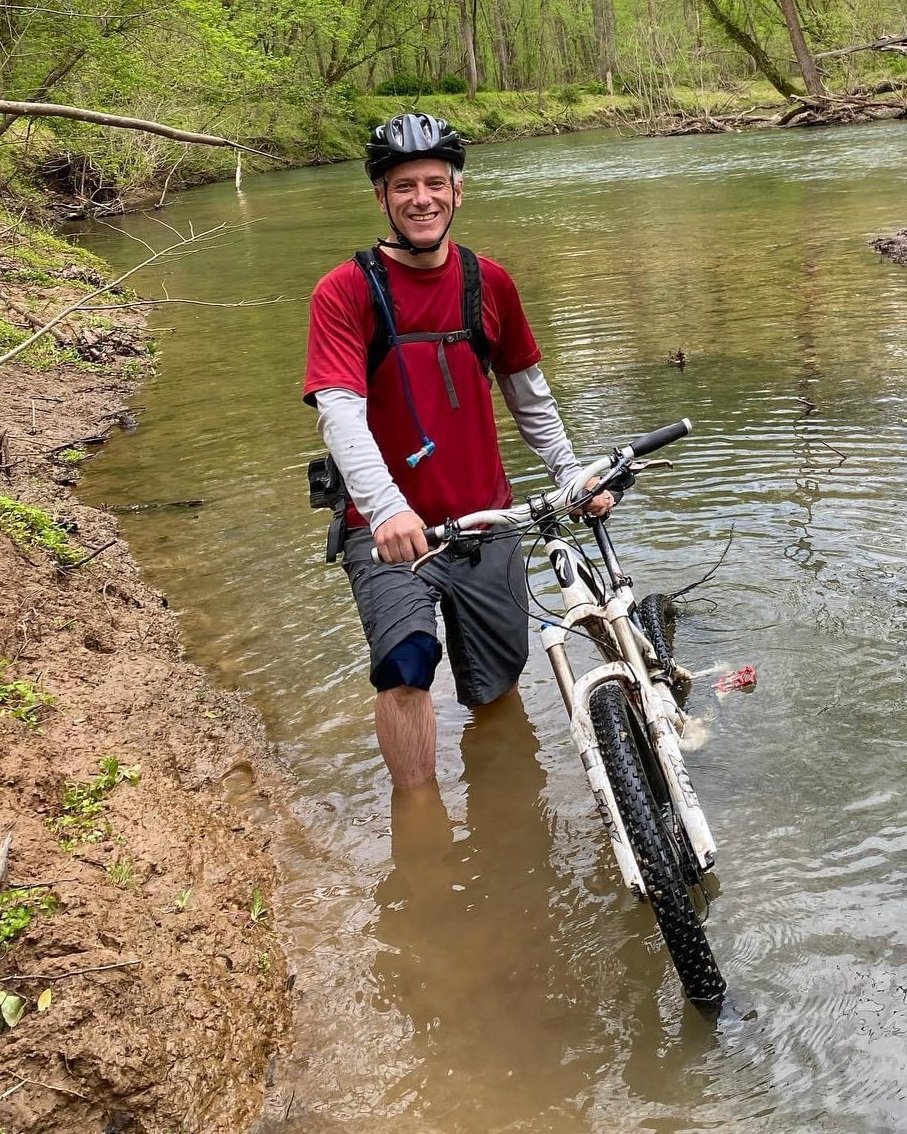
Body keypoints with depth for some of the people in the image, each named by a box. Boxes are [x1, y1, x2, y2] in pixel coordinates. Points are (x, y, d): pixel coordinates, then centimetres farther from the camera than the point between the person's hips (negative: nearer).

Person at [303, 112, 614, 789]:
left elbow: (529, 395, 15)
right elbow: (339, 409, -22)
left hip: (484, 519, 4)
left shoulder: (490, 283, 4)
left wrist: (573, 477, 9)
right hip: (391, 526, -4)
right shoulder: (345, 292, -9)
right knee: (406, 664, -27)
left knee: (496, 688, 11)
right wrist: (387, 507, -37)